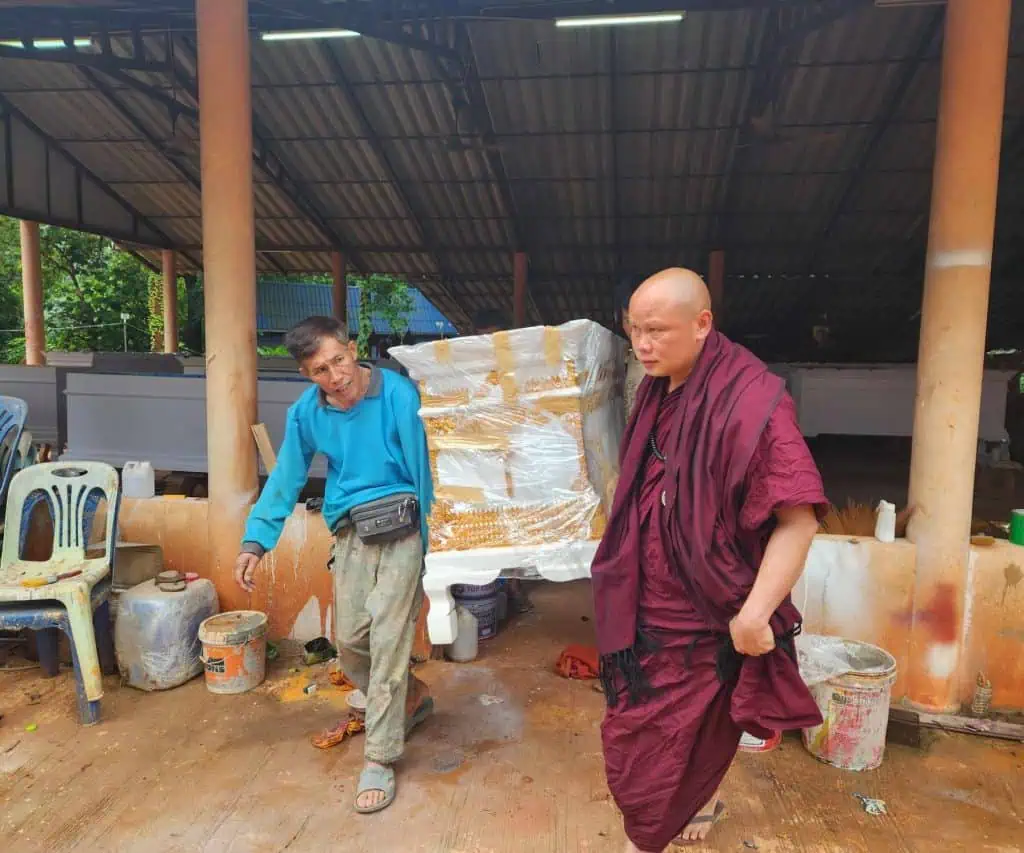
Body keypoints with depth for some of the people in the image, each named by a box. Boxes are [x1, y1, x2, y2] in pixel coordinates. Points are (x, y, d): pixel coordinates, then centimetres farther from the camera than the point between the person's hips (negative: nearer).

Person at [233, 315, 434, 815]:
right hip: (349, 535, 5)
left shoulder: (397, 395, -16)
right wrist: (255, 541, 0)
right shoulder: (306, 412, -1)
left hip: (399, 530, -5)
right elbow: (285, 480, 7)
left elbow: (421, 468, -11)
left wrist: (430, 543, -6)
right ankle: (411, 697, 37)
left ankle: (380, 759, 10)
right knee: (349, 641, 9)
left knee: (389, 640, -5)